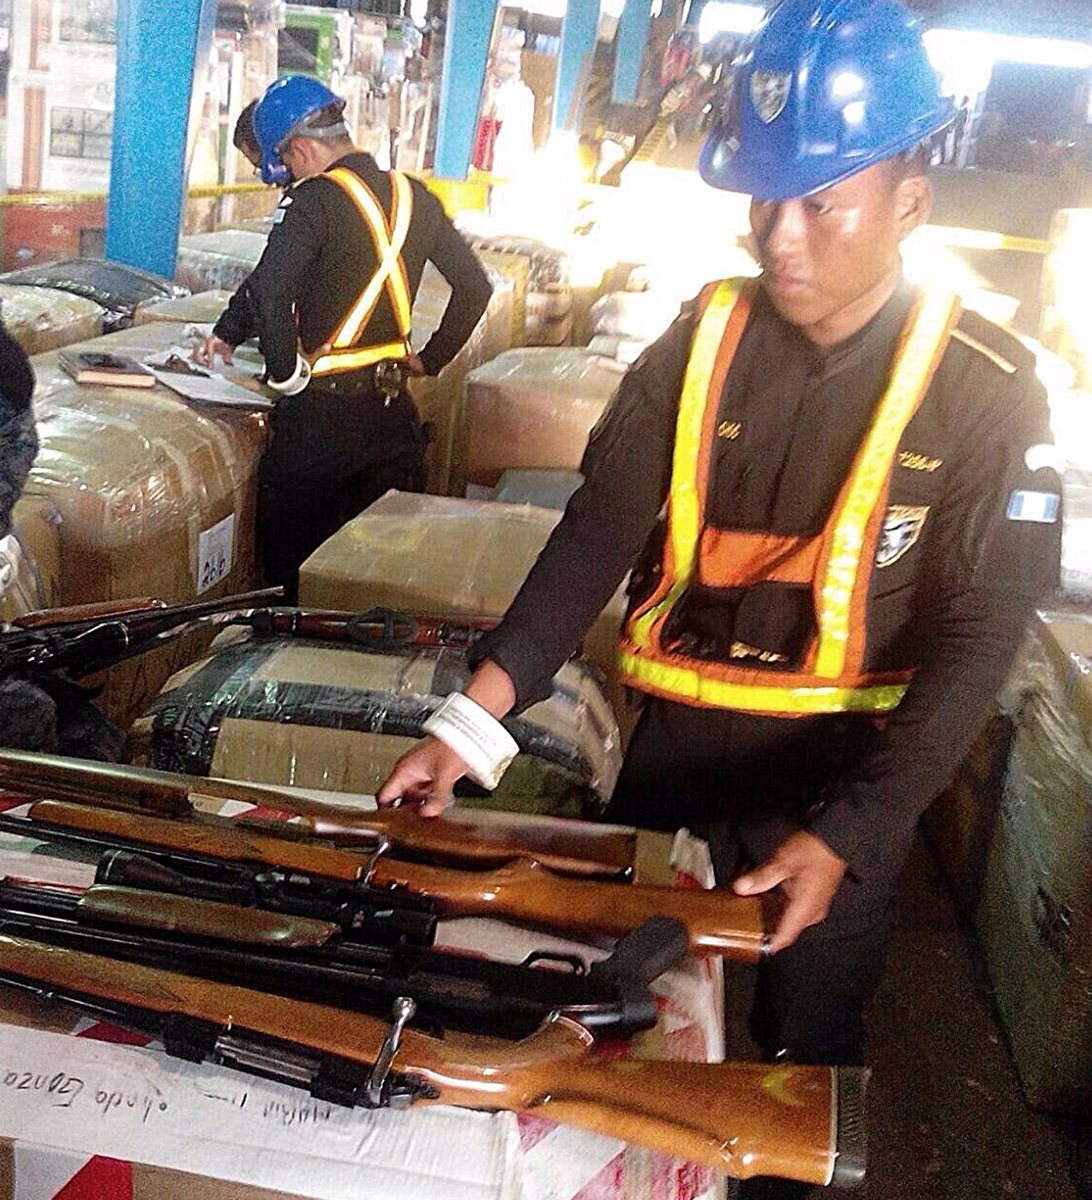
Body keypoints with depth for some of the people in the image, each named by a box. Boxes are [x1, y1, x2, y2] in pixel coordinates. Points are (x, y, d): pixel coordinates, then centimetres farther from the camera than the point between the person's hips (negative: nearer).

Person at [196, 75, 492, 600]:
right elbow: (474, 287, 13)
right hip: (393, 413, 7)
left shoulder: (312, 201, -14)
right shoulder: (415, 197, 7)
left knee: (294, 562, 7)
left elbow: (269, 291, -28)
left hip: (321, 414, -7)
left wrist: (286, 373, -15)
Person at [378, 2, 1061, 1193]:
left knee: (804, 1046, 18)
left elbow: (974, 640, -13)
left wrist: (847, 836, -22)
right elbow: (600, 528, -9)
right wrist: (474, 716, -20)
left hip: (843, 770, -2)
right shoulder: (701, 340, -6)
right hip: (678, 736, 3)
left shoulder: (986, 391, -13)